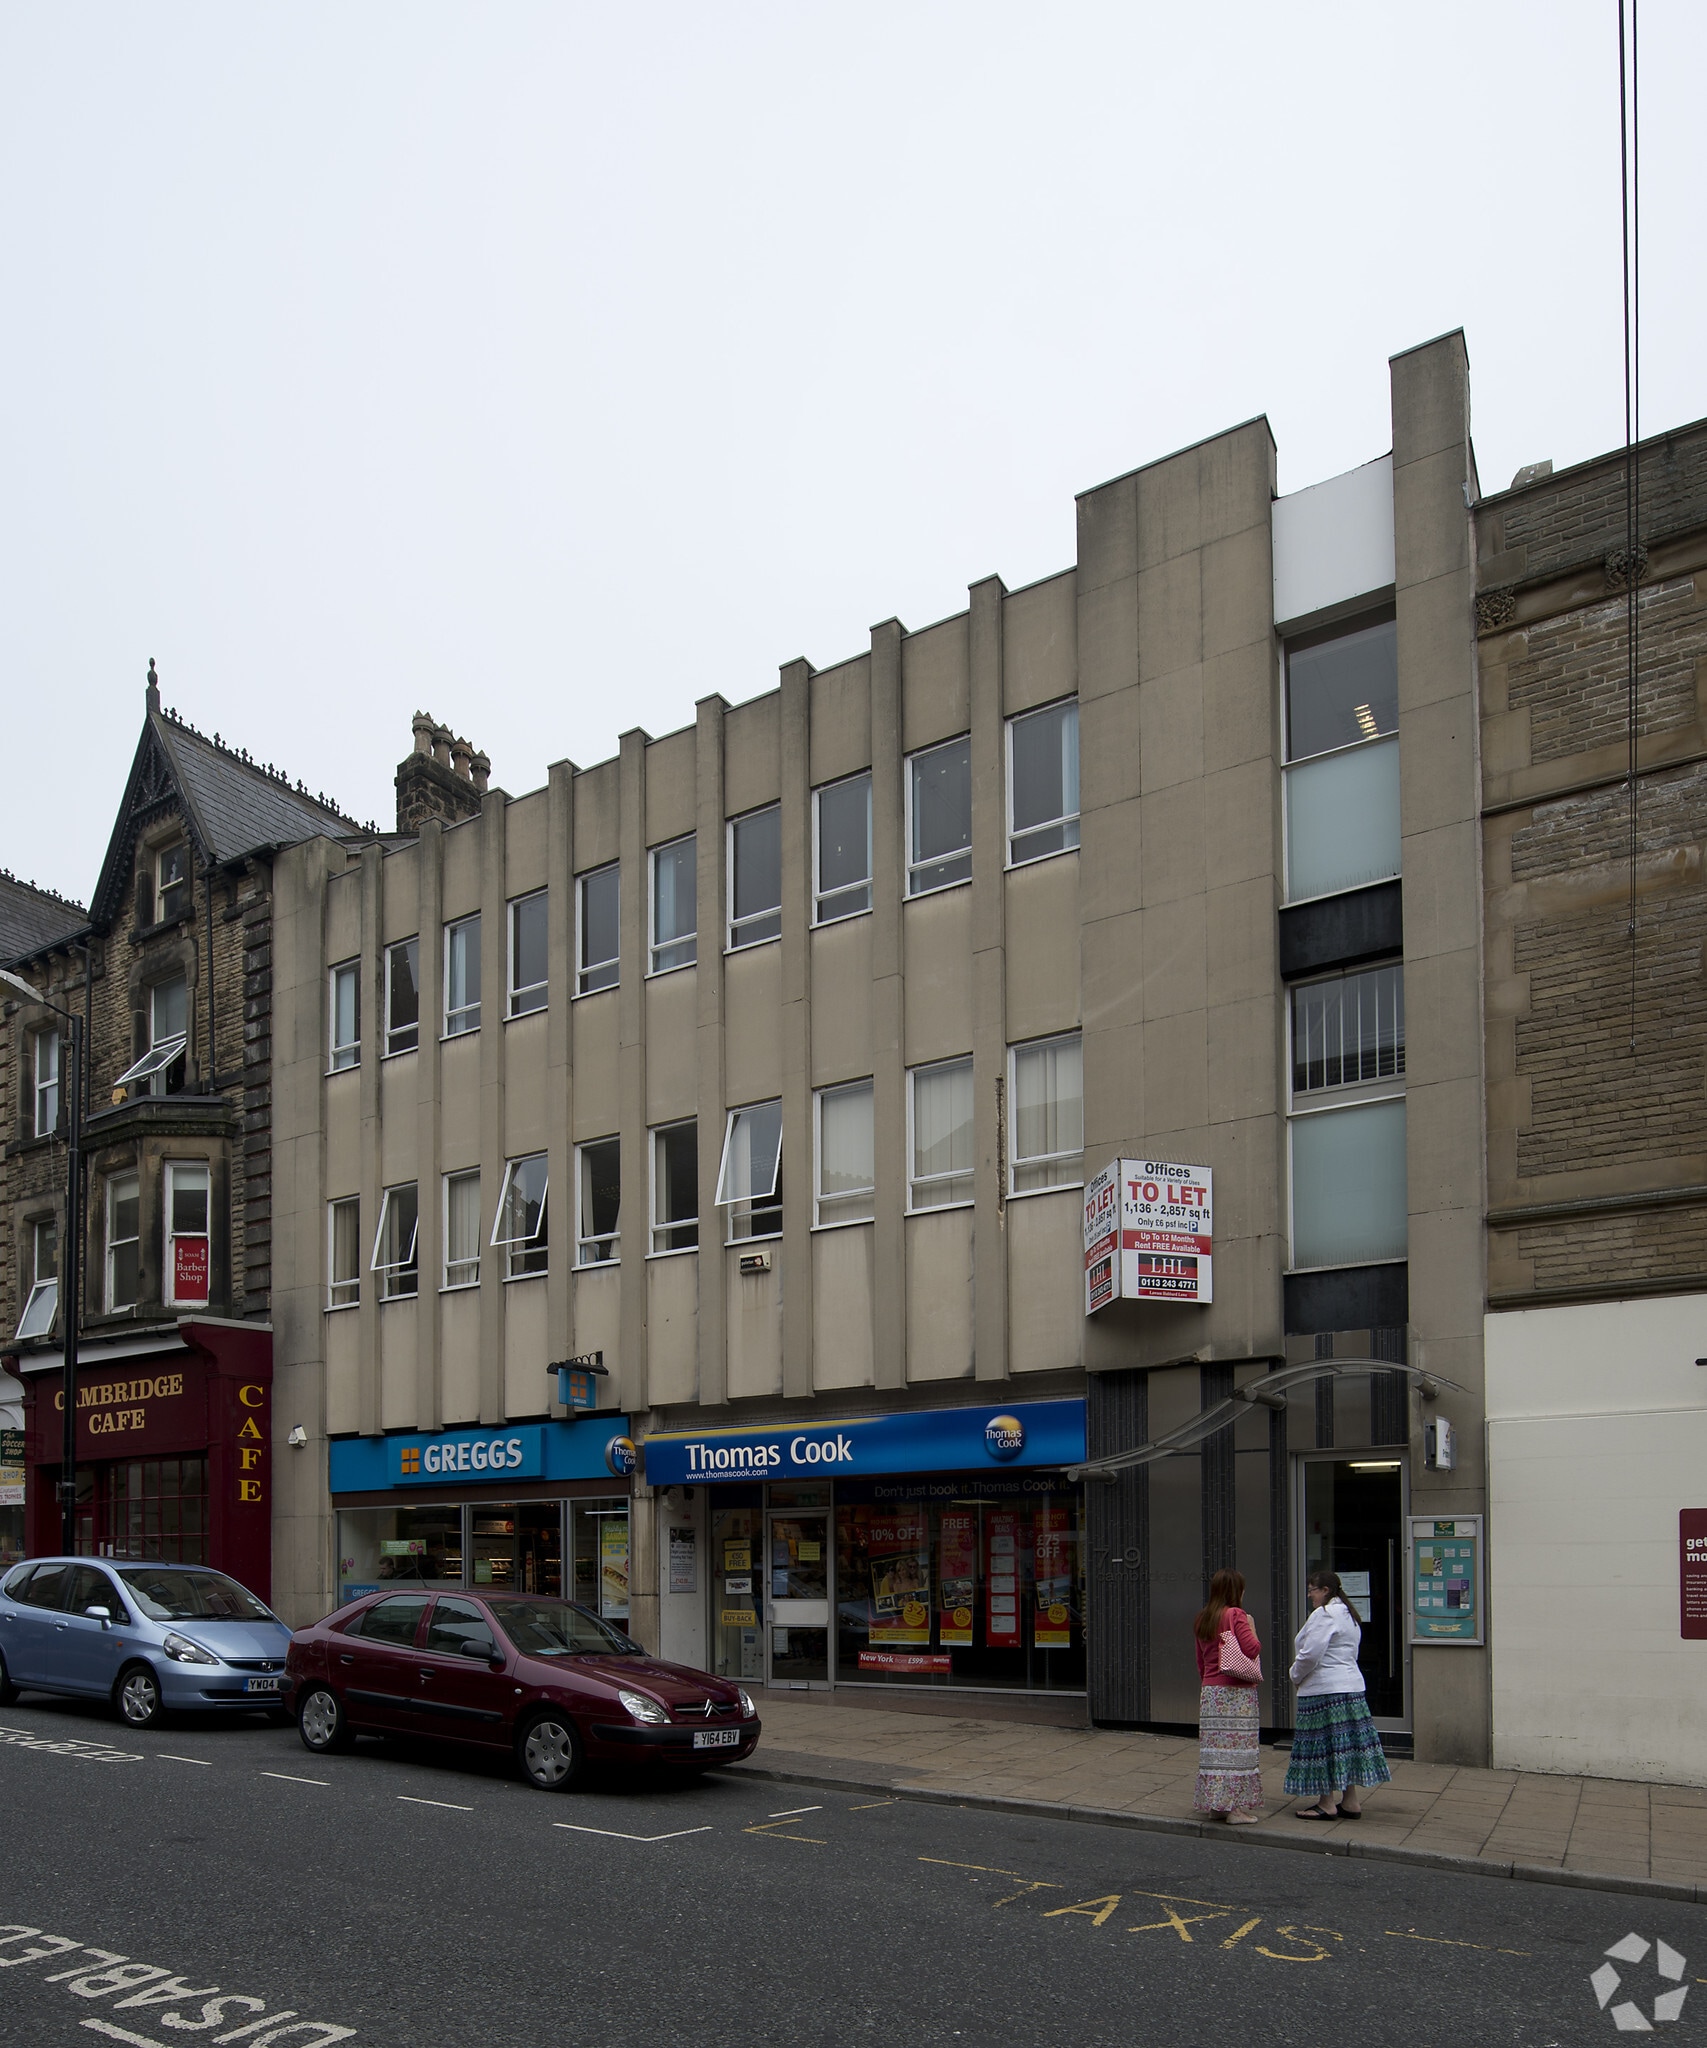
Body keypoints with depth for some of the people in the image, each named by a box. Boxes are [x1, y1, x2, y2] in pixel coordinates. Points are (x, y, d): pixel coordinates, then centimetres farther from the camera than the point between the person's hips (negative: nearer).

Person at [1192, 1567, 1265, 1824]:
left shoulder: (1202, 1620, 14)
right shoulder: (1236, 1615, -9)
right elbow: (1252, 1649, -16)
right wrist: (1252, 1627, 0)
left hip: (1210, 1692, 7)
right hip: (1237, 1691, -7)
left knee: (1215, 1747, 9)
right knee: (1237, 1746, -4)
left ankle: (1216, 1803, 13)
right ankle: (1236, 1808, -5)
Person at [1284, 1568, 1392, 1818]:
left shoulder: (1324, 1614, -14)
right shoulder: (1348, 1615, 17)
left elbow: (1311, 1654, -20)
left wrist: (1296, 1676, -2)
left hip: (1324, 1689, -10)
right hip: (1351, 1686, 10)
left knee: (1322, 1746, -3)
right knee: (1346, 1742, 11)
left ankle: (1327, 1804, 1)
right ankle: (1350, 1800, 15)